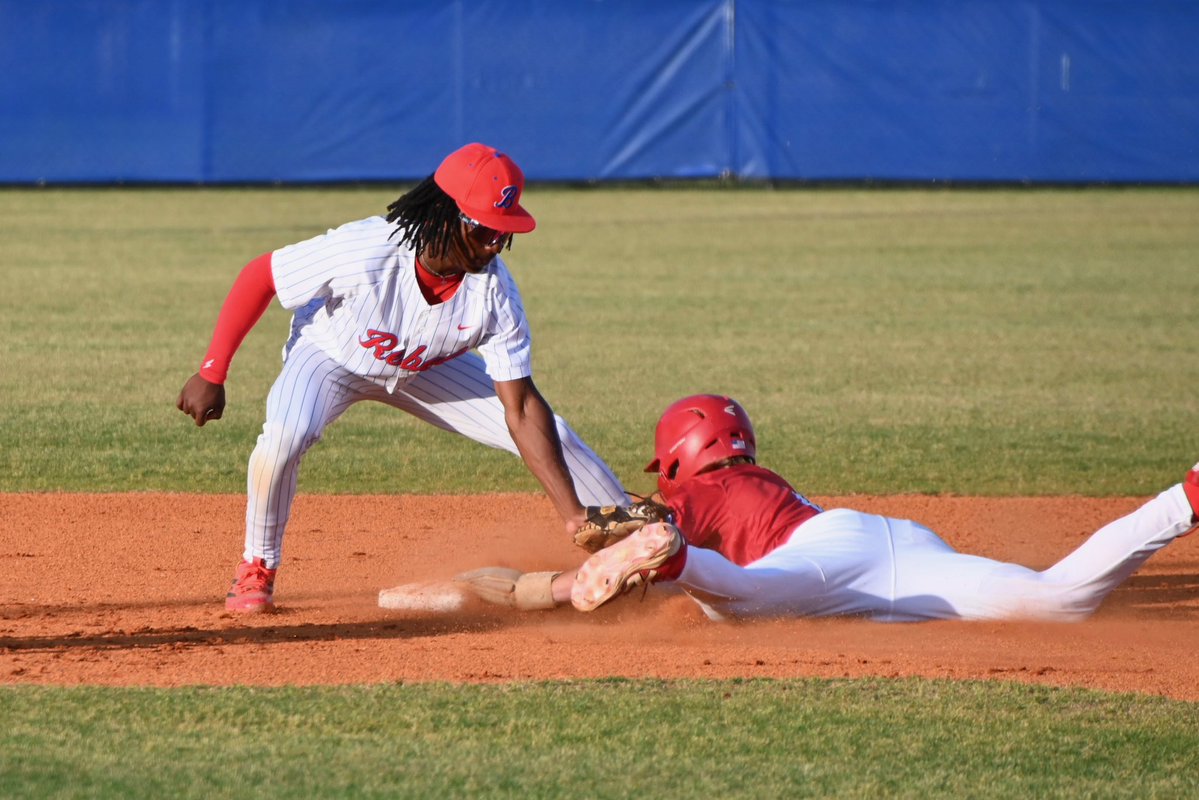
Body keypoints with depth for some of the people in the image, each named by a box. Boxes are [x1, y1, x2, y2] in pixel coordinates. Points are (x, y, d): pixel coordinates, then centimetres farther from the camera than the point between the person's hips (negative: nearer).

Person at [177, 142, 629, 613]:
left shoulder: (495, 292, -29)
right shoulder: (365, 252, -39)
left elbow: (520, 408, -25)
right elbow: (259, 276, -24)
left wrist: (574, 515, -32)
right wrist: (211, 375, -21)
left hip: (427, 370, 3)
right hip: (332, 355, -3)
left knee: (548, 434, -5)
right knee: (286, 434, -34)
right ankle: (257, 570, -10)